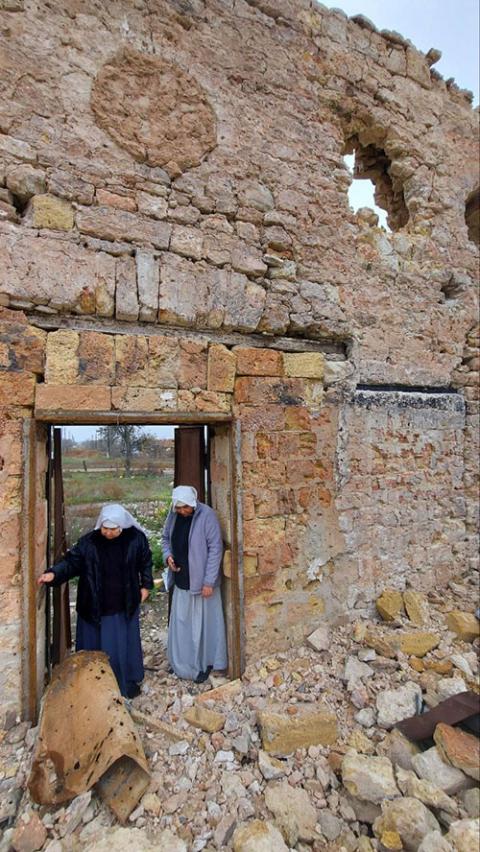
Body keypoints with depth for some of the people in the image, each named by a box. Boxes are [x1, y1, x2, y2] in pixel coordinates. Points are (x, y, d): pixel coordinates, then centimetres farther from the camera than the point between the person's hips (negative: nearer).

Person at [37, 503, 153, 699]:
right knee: (96, 645, 11)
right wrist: (54, 573, -27)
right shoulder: (89, 542, -15)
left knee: (124, 644, 16)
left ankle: (128, 682, 39)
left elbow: (145, 562, 1)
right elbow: (71, 561, -10)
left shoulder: (136, 538, -13)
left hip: (125, 604, 1)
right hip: (95, 605, 0)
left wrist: (146, 585, 3)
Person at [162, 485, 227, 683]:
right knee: (181, 622, 19)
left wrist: (209, 581, -18)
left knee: (203, 622, 11)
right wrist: (168, 556, -7)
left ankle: (204, 664, 32)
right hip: (181, 579, 6)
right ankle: (184, 663, 40)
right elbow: (165, 538, 14)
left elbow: (215, 548, -19)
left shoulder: (206, 515, -21)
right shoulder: (173, 515, -3)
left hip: (201, 580, -5)